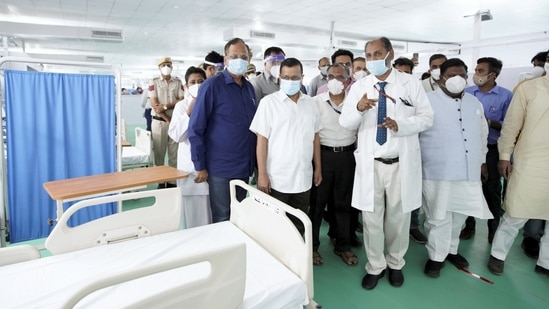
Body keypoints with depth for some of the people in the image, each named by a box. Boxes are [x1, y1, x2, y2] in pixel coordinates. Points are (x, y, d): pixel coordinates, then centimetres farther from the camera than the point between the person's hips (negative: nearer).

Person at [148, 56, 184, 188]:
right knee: (159, 153, 3)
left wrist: (165, 106, -14)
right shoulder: (154, 82, 3)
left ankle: (173, 181, 11)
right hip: (159, 122, -1)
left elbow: (182, 100, -2)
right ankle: (160, 182, 11)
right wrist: (167, 119, -10)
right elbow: (154, 104, -5)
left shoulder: (178, 82, 8)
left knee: (174, 153, 3)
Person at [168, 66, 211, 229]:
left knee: (211, 207, 4)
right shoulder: (181, 105, 3)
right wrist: (190, 111, -14)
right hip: (190, 164, -1)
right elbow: (176, 135, -10)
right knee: (193, 206, 4)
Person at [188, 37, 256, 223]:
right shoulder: (212, 86, -11)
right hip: (220, 167, -6)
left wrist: (254, 161, 11)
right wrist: (200, 166, -12)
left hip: (244, 166, 6)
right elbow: (195, 129, -12)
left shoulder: (249, 88, 8)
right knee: (221, 219, 6)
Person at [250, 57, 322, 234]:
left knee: (299, 227, 15)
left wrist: (318, 168, 11)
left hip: (303, 179, 4)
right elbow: (262, 140, -7)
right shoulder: (268, 102, -5)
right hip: (277, 180, -4)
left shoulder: (310, 103, 8)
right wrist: (262, 174, -11)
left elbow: (315, 137, 12)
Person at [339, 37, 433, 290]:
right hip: (370, 162, 1)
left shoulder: (411, 83, 2)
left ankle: (395, 264, 36)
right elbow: (345, 123, -2)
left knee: (398, 217, 13)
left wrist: (401, 125, -20)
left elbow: (427, 117, -1)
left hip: (402, 163, 0)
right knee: (371, 218, 8)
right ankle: (375, 266, 29)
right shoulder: (359, 87, 5)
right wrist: (358, 109, -24)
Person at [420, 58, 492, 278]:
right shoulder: (428, 101, -6)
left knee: (459, 215, 16)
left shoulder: (475, 103, 13)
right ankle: (436, 256, 19)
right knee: (439, 217, 2)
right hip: (438, 172, -6)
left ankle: (451, 250, 36)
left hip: (468, 172, 6)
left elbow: (482, 135, 23)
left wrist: (482, 161, 22)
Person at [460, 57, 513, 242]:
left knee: (492, 189, 10)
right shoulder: (466, 93, 1)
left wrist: (489, 122, -21)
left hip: (492, 150, -2)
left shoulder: (506, 96, -5)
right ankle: (468, 224, 28)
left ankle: (494, 228, 27)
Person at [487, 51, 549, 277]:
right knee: (516, 215, 6)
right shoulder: (529, 88, -3)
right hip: (530, 164, -3)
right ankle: (498, 254, 24)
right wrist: (504, 156, -1)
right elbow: (511, 124, -1)